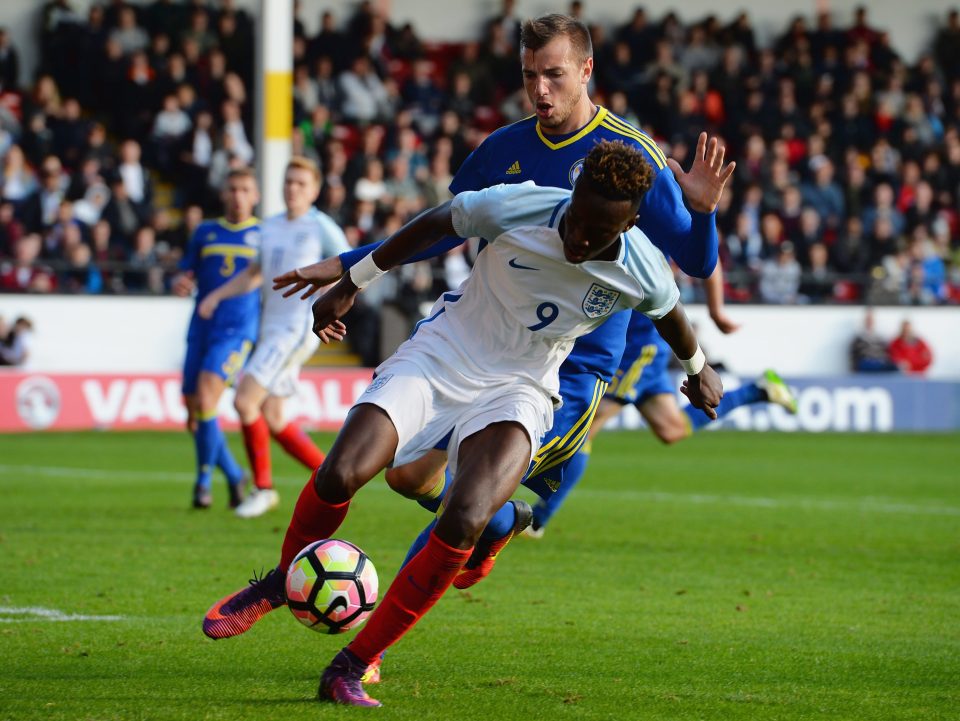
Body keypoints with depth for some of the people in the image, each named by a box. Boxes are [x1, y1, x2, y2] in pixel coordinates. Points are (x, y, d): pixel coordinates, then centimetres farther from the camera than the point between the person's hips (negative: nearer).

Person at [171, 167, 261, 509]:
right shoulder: (205, 232, 14)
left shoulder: (266, 235, 6)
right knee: (193, 408, 1)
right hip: (202, 328, 4)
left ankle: (204, 478, -8)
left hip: (238, 330, -4)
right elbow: (185, 276, 18)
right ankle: (234, 476, 20)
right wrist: (179, 284, -6)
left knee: (205, 396, -21)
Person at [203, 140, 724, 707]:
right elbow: (433, 224, 0)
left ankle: (352, 667, -14)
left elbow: (673, 318, 10)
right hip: (440, 356, 0)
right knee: (341, 473, -21)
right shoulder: (518, 208, -20)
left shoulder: (644, 273, -16)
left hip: (518, 390, 0)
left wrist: (698, 370, 31)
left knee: (464, 524, -26)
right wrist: (352, 285, 11)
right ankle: (283, 581, 13)